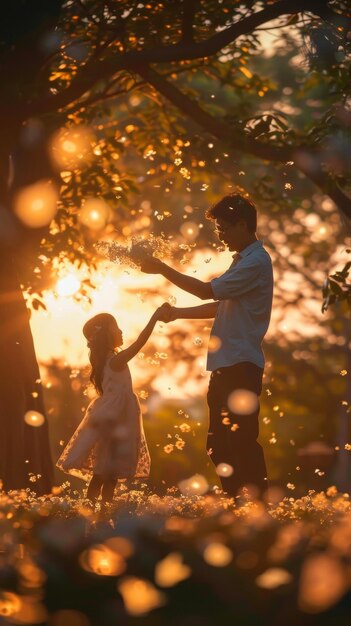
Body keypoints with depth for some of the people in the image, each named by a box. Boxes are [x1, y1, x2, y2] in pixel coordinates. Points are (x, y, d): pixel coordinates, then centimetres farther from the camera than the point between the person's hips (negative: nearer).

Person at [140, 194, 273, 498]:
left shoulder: (255, 262, -11)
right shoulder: (244, 260, 21)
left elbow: (208, 291, -16)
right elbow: (220, 305, 24)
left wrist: (162, 268, -10)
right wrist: (178, 313, 16)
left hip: (241, 365, -10)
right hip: (226, 365, 10)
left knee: (242, 442, -11)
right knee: (220, 445, 11)